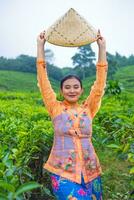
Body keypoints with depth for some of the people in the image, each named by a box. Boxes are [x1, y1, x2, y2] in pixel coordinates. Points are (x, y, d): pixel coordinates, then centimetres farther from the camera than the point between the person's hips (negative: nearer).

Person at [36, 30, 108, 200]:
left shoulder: (88, 109, 4)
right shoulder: (55, 108, -1)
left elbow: (100, 83, 0)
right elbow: (43, 80, -4)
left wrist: (102, 48, -1)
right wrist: (40, 46, -3)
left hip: (89, 171, 3)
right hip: (63, 171, -2)